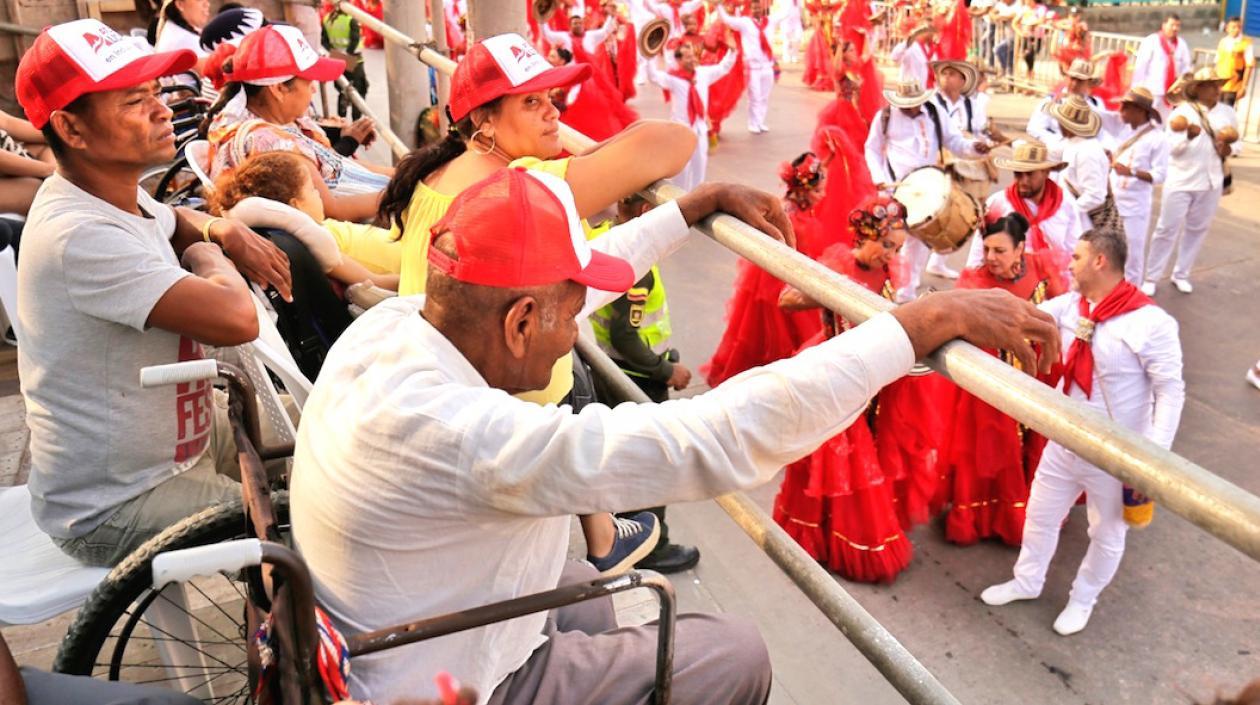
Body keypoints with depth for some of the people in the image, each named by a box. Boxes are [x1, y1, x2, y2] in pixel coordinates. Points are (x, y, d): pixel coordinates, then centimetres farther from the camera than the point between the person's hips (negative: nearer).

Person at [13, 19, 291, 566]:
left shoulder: (112, 194, 0)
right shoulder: (79, 236, -30)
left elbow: (174, 222, 23)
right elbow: (236, 318, -39)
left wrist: (224, 230, -1)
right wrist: (210, 256, -15)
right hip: (111, 508, -10)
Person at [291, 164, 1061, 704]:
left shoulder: (389, 321, -13)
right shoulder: (452, 433, -39)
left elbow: (557, 276, 0)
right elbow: (718, 439, -43)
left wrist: (699, 206, 5)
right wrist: (923, 323, -37)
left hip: (392, 632, 8)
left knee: (585, 592, 31)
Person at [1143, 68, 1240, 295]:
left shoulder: (1228, 113, 5)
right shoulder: (1182, 112, -7)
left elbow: (1238, 143, 9)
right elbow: (1172, 148, -14)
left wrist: (1229, 149, -13)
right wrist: (1190, 135, -32)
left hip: (1211, 182, 4)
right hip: (1181, 181, -4)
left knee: (1197, 229, 11)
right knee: (1167, 229, -1)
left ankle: (1181, 274, 24)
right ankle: (1151, 277, 6)